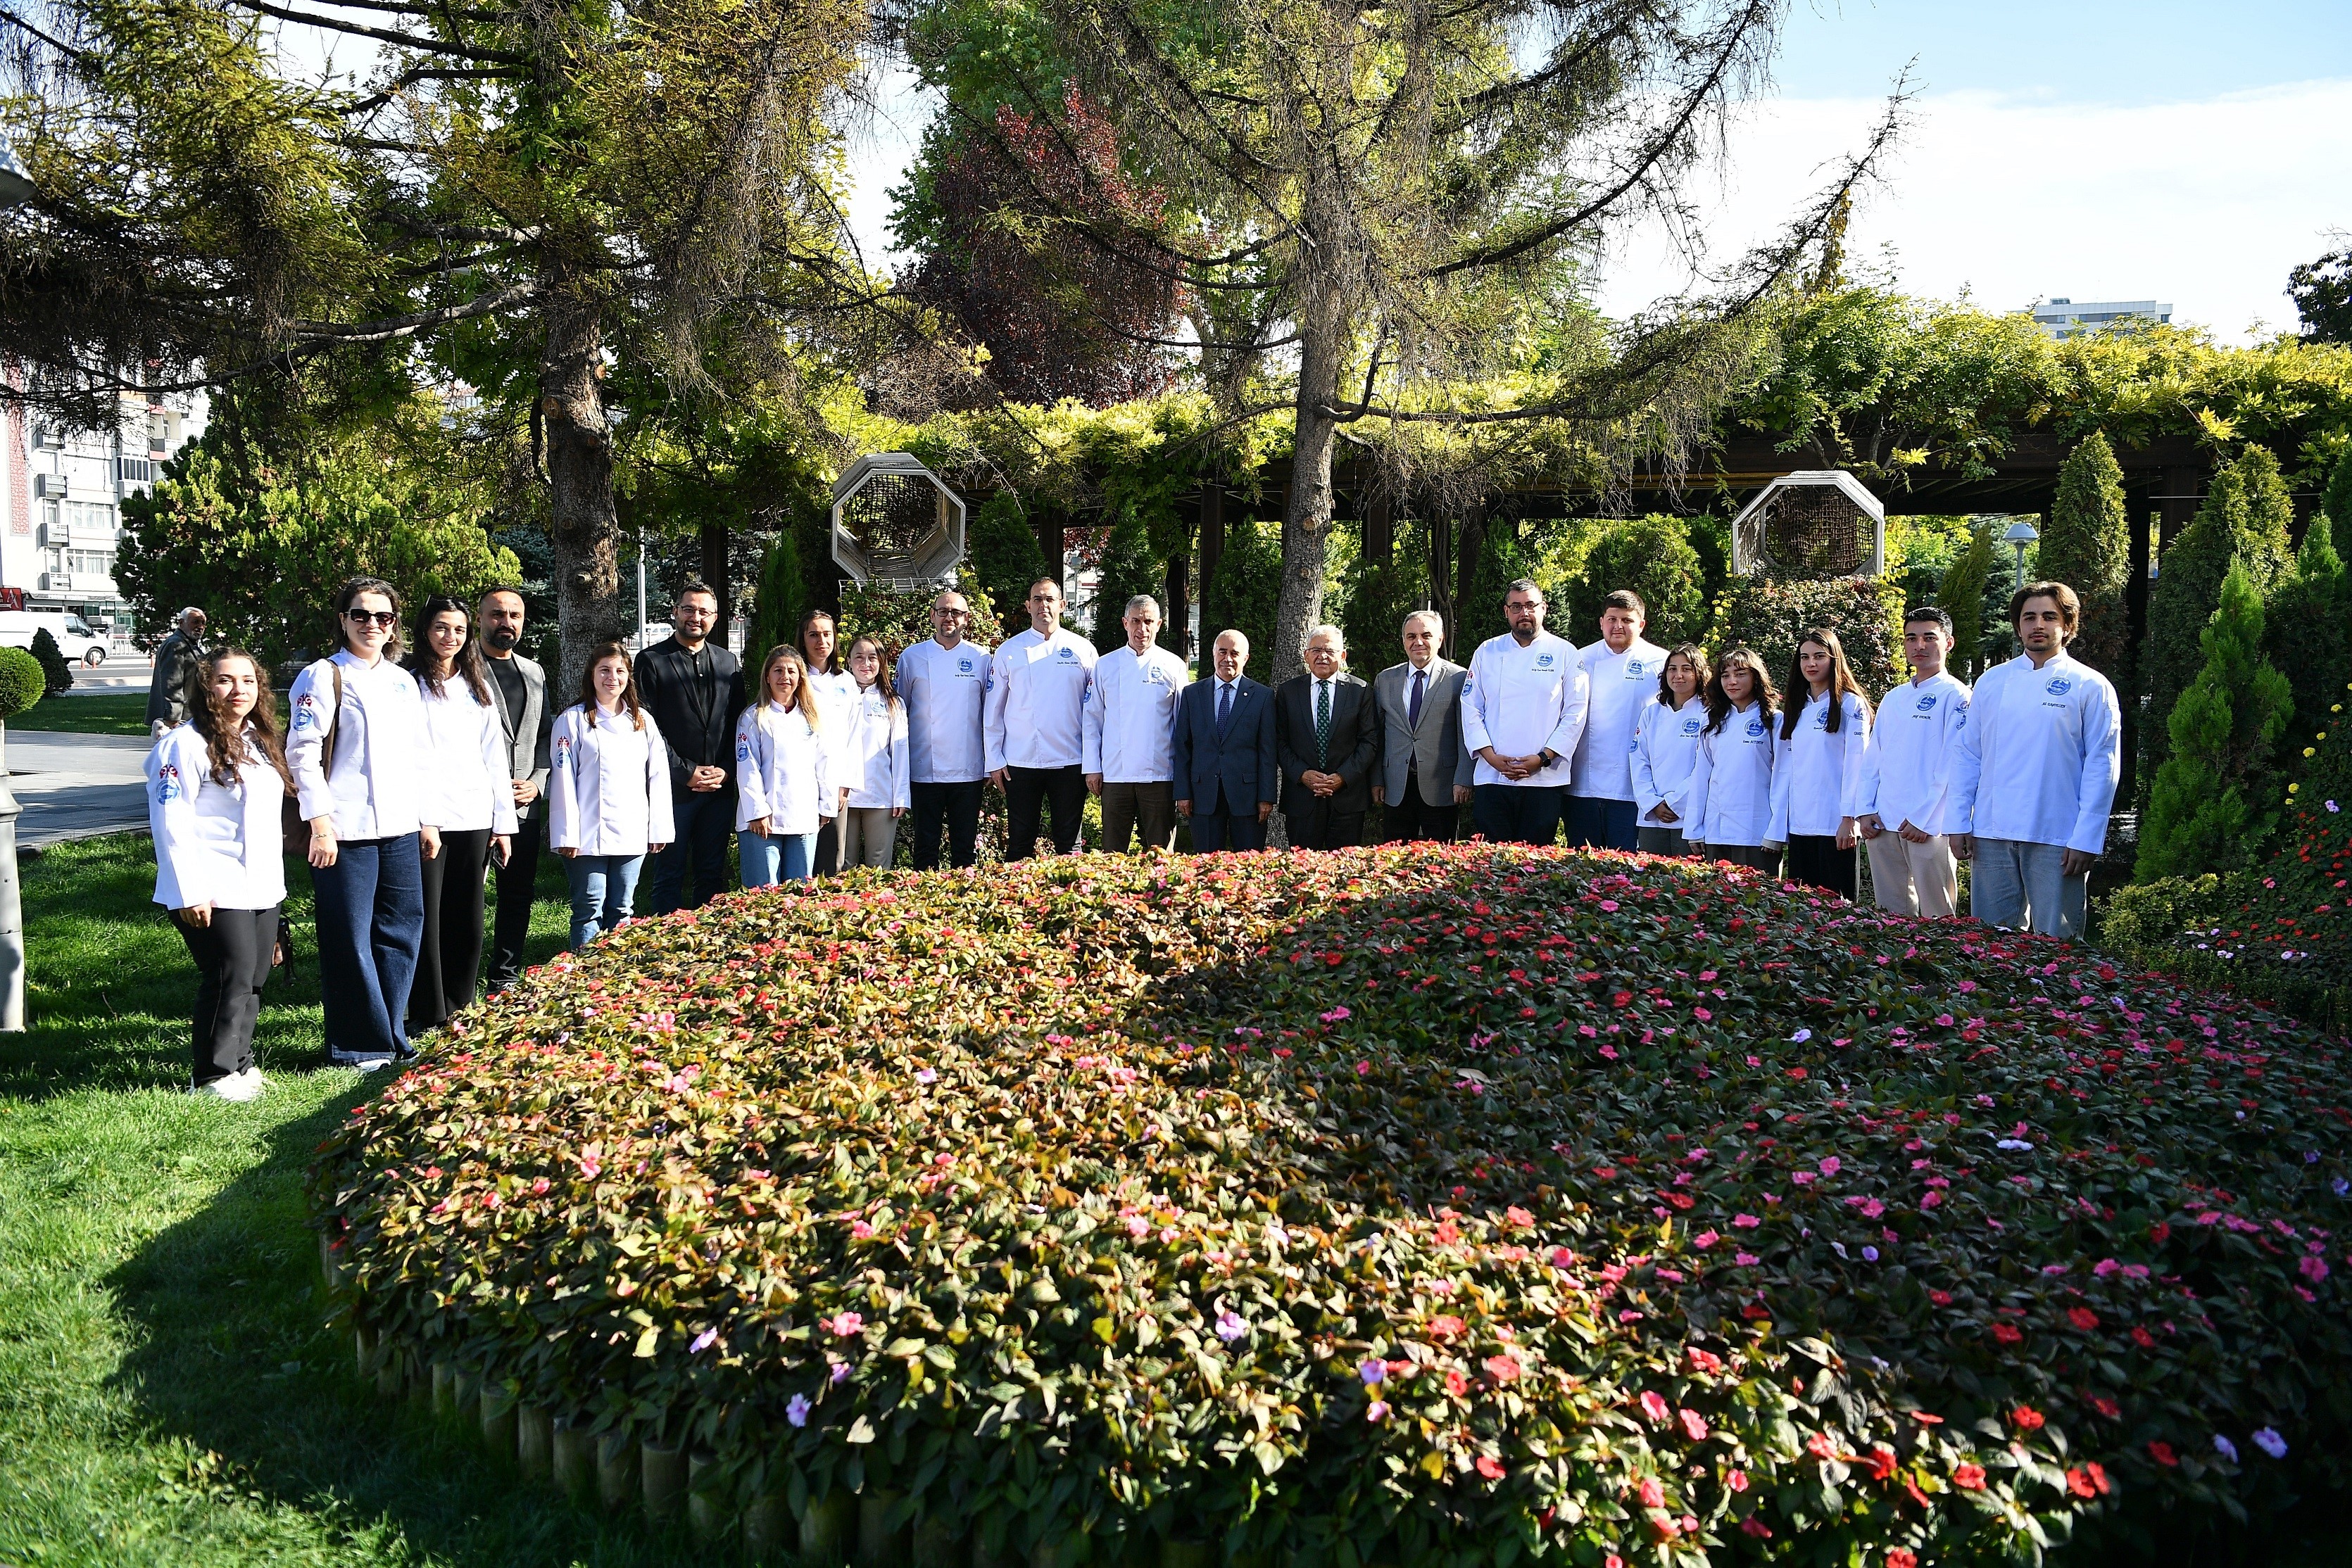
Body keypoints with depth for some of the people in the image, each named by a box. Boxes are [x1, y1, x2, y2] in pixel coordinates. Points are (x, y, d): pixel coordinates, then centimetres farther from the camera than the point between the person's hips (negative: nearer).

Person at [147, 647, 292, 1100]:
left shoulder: (259, 741, 15)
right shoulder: (185, 744, -12)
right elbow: (171, 822, -17)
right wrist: (189, 892, -20)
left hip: (261, 888, 8)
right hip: (215, 892, -8)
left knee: (255, 979, 12)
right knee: (230, 978, -7)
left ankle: (239, 1060, 25)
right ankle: (216, 1075, 6)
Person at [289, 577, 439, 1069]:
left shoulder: (403, 682, 15)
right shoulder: (324, 677, -2)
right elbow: (303, 754, -9)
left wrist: (429, 820, 15)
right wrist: (320, 823, -15)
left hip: (401, 828, 6)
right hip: (347, 830, -6)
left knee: (401, 931, 9)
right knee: (350, 939, -1)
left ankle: (392, 1035, 21)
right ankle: (357, 1045, 10)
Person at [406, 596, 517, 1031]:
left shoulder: (477, 688, 15)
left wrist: (503, 823, 10)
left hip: (475, 820, 5)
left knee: (467, 920, 9)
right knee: (427, 918, -3)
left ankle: (459, 1009, 20)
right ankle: (428, 1016, 6)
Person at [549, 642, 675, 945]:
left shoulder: (643, 721, 13)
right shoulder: (573, 720, 1)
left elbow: (659, 776, 11)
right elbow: (563, 780, -4)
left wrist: (660, 828, 5)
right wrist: (567, 835, -11)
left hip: (633, 836, 4)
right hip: (589, 836, -3)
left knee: (622, 911, 9)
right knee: (590, 910, -2)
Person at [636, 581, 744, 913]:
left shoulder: (728, 662, 13)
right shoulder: (651, 661, 0)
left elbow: (738, 723, 11)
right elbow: (648, 726, -6)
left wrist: (726, 770, -3)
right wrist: (686, 772, -11)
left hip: (720, 788, 4)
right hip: (673, 787, -4)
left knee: (713, 874, 10)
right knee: (669, 875, 3)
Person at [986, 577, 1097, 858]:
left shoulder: (1083, 650, 5)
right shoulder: (1009, 651, 6)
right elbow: (993, 711, 7)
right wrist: (995, 760, 1)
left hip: (1070, 762, 0)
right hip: (1020, 762, 0)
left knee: (1069, 843, 7)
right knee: (1019, 843, 5)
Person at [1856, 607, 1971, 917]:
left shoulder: (1956, 696, -3)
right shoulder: (1892, 699, 18)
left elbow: (1953, 764, -10)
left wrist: (1924, 819, -15)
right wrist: (1865, 810, 4)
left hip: (1929, 826, -6)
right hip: (1881, 824, 6)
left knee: (1936, 917, -3)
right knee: (1891, 916, 11)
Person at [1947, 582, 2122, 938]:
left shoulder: (2091, 687, 2)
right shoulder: (1992, 681, 10)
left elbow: (2102, 768, -2)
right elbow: (1966, 753, 10)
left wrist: (2086, 839, -9)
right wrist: (1958, 822, 2)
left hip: (2057, 838, -3)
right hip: (1991, 833, 3)